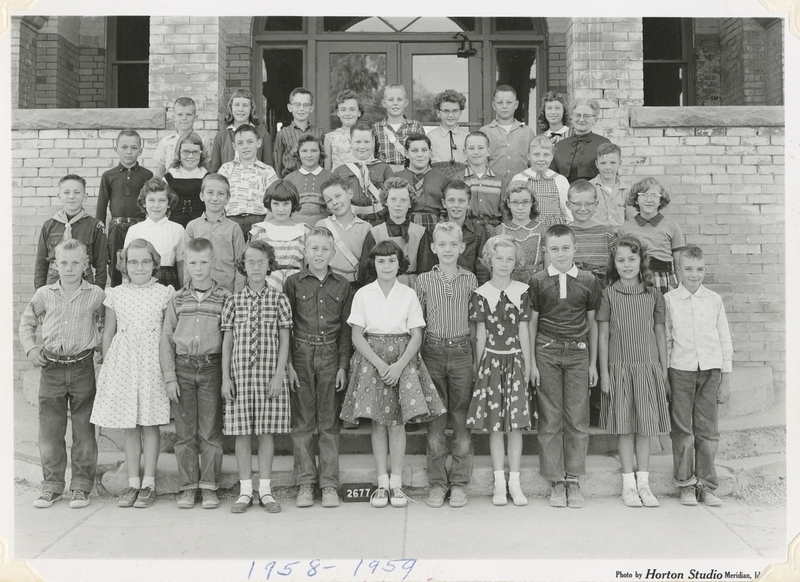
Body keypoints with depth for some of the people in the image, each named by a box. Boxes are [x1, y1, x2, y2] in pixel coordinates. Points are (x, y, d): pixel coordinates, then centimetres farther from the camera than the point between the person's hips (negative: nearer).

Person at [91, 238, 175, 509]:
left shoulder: (164, 293, 1)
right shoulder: (116, 294, 6)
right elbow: (108, 333, 12)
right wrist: (105, 366, 9)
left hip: (153, 362, -2)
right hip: (123, 362, 2)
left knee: (150, 423, 2)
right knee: (129, 425, 7)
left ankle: (148, 483, 12)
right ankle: (133, 483, 17)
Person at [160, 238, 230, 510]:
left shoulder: (225, 298, 2)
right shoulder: (177, 299, 8)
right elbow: (166, 339, 8)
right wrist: (169, 376, 0)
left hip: (212, 367, -2)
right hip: (183, 367, 2)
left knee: (211, 431, 2)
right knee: (184, 432, 6)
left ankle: (209, 486, 12)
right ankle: (188, 487, 16)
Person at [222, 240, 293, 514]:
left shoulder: (279, 299, 2)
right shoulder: (233, 301, 6)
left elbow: (284, 340, 2)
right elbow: (227, 342, 7)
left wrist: (278, 374, -6)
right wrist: (225, 377, 2)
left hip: (270, 374, -1)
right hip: (240, 373, 1)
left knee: (266, 432, 5)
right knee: (241, 432, 4)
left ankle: (265, 489, 16)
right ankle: (245, 490, 15)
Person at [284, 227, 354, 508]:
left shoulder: (342, 286, 7)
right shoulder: (293, 282, 3)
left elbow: (346, 328, 7)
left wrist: (343, 366, 1)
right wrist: (288, 364, -6)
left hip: (330, 357, 1)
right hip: (301, 355, -1)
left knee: (330, 422, 4)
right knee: (302, 423, 3)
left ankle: (329, 485, 11)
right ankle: (305, 483, 13)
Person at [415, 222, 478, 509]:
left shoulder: (470, 280, 5)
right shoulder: (423, 281, 3)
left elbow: (474, 321, 9)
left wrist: (477, 356, 4)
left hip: (462, 352, 0)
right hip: (432, 352, 0)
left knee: (462, 419, 3)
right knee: (435, 420, 4)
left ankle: (459, 483, 14)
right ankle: (437, 483, 14)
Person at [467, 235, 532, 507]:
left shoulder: (521, 291, 3)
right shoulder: (481, 294, 0)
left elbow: (523, 332, 5)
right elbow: (481, 334, 3)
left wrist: (527, 366, 3)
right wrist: (479, 366, 2)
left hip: (515, 360, 1)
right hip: (491, 360, -1)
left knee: (516, 423, 1)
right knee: (494, 424, 2)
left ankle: (514, 482, 10)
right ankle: (499, 483, 11)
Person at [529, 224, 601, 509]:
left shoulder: (588, 281, 6)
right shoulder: (538, 281, 3)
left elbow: (592, 322, 11)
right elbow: (532, 322, 5)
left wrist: (593, 363, 9)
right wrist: (532, 362, 1)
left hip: (578, 352, 1)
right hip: (547, 352, -1)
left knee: (578, 419, 1)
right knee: (550, 420, 2)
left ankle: (573, 480, 12)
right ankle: (557, 482, 11)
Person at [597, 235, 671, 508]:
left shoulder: (653, 294, 5)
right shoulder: (609, 293, 1)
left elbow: (660, 334, 9)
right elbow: (603, 335, 1)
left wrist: (664, 372, 6)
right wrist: (604, 372, -2)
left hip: (649, 366, 1)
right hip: (619, 367, -1)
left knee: (646, 425, 4)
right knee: (624, 426, 3)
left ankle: (643, 483, 13)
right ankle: (629, 484, 12)